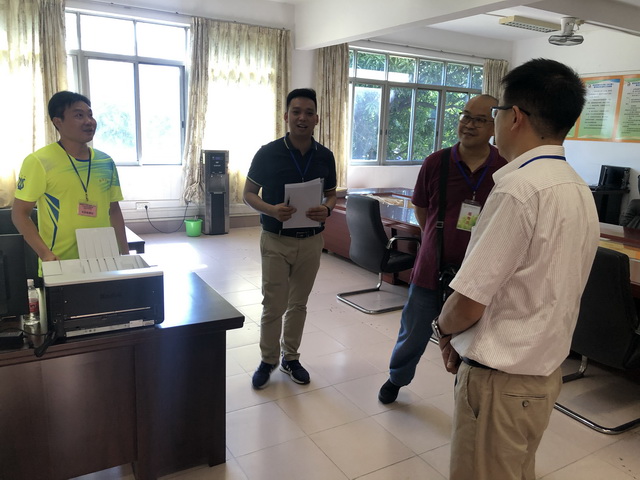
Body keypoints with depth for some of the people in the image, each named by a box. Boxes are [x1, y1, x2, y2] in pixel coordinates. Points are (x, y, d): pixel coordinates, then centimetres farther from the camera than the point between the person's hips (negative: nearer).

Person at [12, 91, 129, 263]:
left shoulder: (106, 162, 6)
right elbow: (20, 213, -6)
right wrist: (45, 254, -18)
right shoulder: (39, 162, -9)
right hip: (60, 265, -4)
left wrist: (125, 253, 7)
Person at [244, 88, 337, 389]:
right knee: (273, 306, 4)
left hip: (311, 240, 3)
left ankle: (290, 358, 32)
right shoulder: (268, 153, -9)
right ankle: (268, 360, 25)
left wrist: (326, 210, -12)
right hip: (276, 240, -2)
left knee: (298, 304, 14)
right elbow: (249, 194, -2)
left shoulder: (325, 156, 0)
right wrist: (271, 210, -22)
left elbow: (331, 194, 11)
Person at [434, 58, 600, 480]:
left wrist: (444, 329, 0)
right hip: (546, 370, 8)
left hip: (501, 380, -8)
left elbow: (468, 304, -22)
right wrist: (467, 342, 9)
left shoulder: (519, 189, -22)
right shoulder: (580, 190, 6)